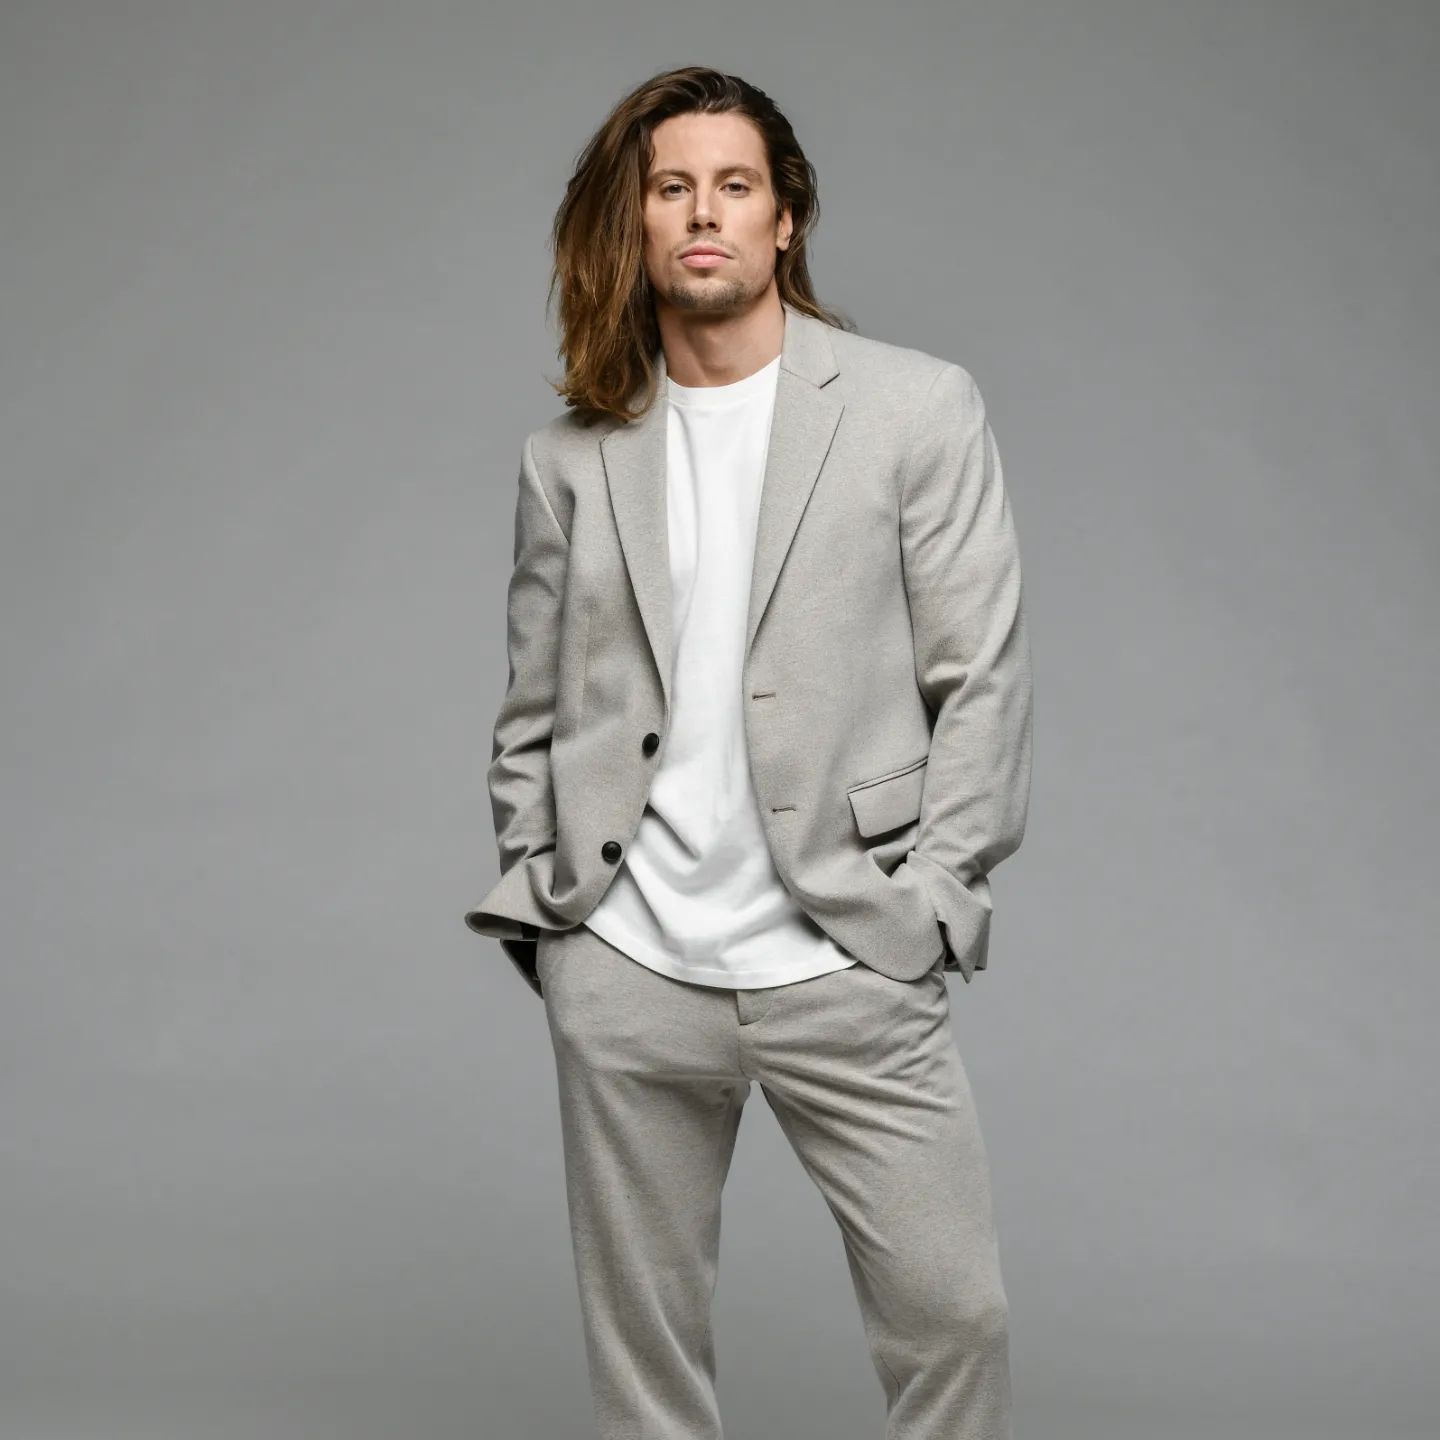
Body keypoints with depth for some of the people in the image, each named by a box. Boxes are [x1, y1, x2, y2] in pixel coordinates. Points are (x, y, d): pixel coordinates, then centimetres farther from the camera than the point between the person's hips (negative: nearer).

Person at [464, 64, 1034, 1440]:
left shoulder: (919, 408, 3)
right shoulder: (569, 458, 9)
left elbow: (982, 679, 0)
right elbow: (532, 714, 14)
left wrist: (925, 901, -6)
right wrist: (541, 894, 3)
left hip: (847, 967, -2)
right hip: (624, 970, 2)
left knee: (951, 1313, 0)